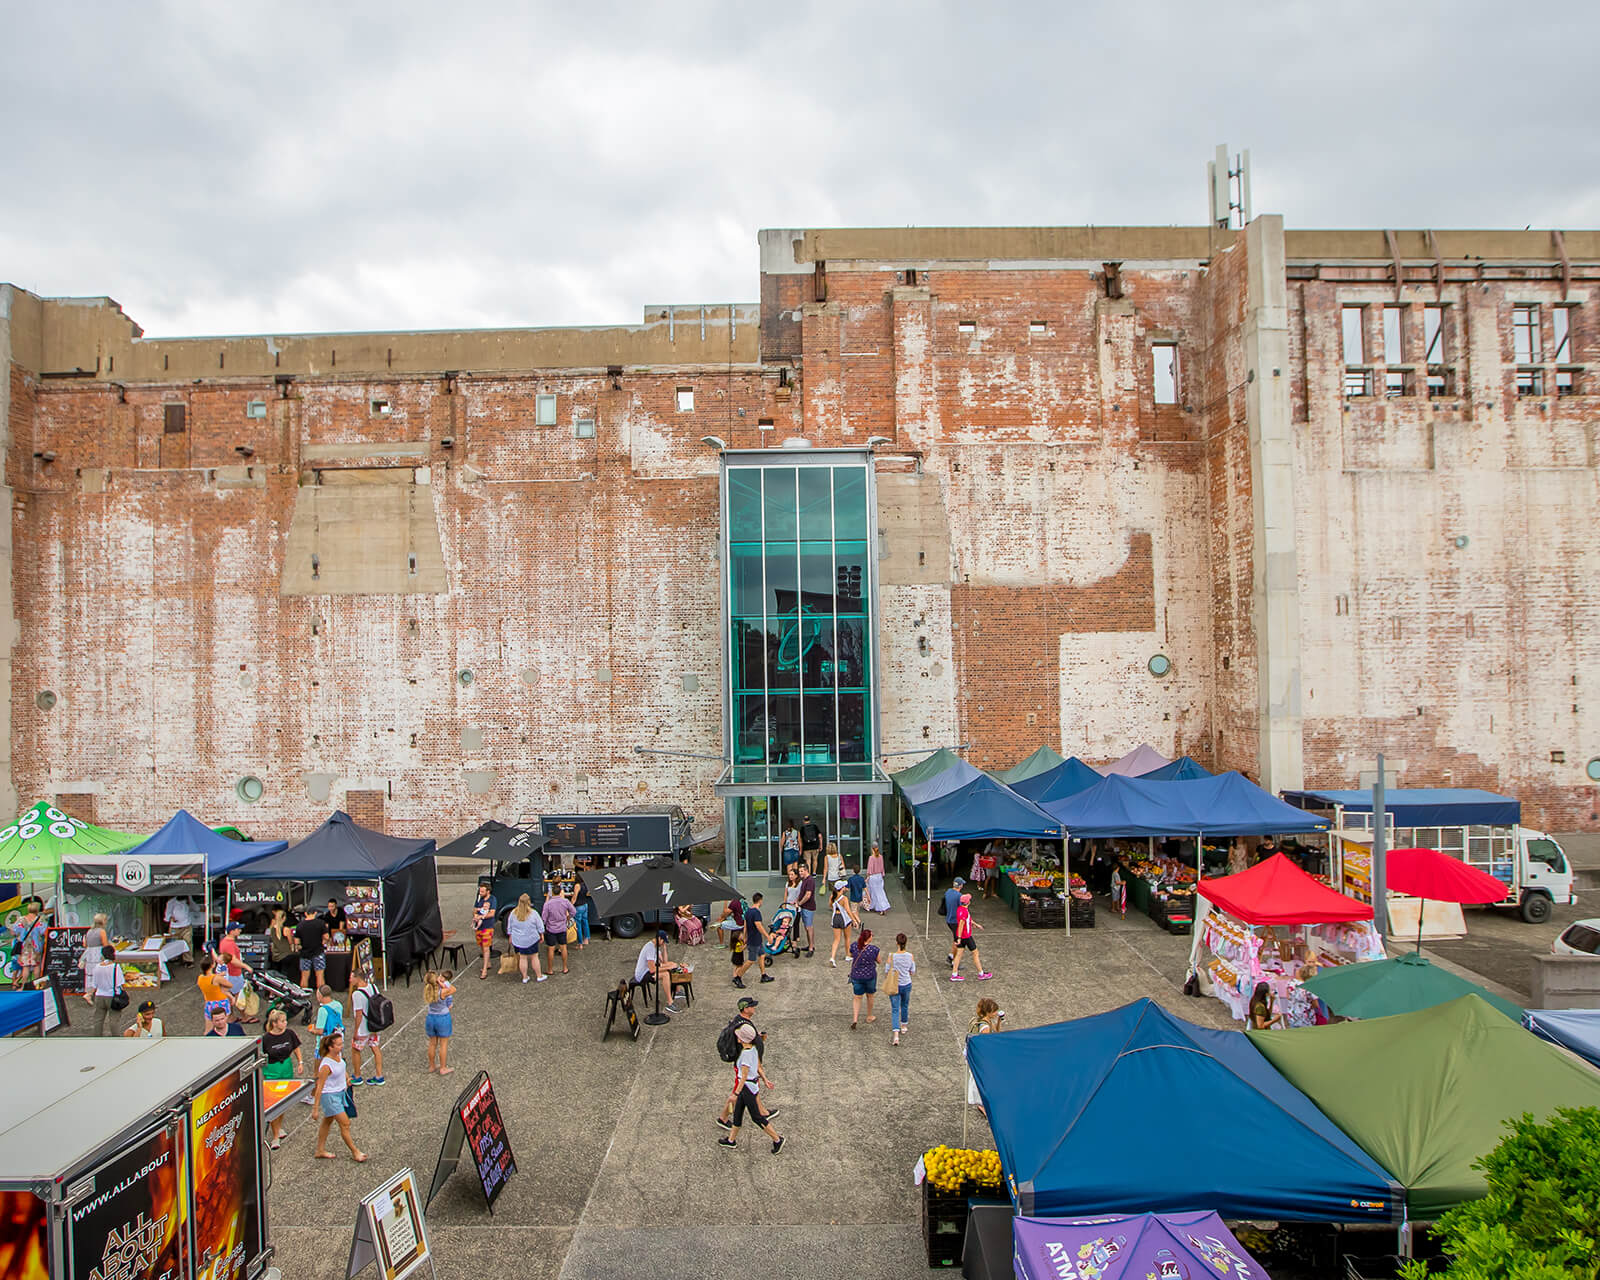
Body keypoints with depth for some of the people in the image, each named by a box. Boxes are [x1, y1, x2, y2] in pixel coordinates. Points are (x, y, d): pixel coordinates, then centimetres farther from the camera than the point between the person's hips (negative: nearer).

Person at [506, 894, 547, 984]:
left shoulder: (513, 913, -5)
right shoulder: (533, 913, -13)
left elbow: (509, 928, 6)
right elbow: (540, 926, -4)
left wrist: (510, 937, 18)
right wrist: (541, 935, 11)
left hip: (517, 940, 2)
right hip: (531, 939, -2)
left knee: (522, 958, 12)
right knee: (534, 957, 9)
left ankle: (524, 977, 20)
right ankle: (539, 976, 18)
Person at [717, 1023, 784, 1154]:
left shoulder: (746, 1053, -28)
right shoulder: (753, 1048, -1)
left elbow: (744, 1076, -26)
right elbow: (758, 1067, 11)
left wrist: (736, 1094, -23)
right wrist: (765, 1080, 20)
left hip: (747, 1087, -9)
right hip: (753, 1084, 9)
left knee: (757, 1117, 6)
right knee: (737, 1113, 20)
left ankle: (777, 1139, 17)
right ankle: (731, 1140, 36)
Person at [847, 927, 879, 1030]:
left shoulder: (854, 945, -15)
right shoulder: (874, 949, -22)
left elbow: (850, 955, 5)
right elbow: (878, 961, -4)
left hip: (856, 976, 1)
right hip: (870, 975, -1)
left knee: (856, 998, 15)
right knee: (870, 996, 23)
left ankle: (855, 1019, -1)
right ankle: (869, 1016, 40)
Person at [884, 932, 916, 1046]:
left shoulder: (891, 956, -18)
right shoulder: (910, 956, -13)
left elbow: (887, 971, -9)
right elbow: (913, 971, -1)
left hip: (894, 985, -2)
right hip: (906, 985, 2)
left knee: (895, 1010, 5)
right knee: (905, 1006, 27)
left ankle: (896, 1036, -6)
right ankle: (903, 1026, 46)